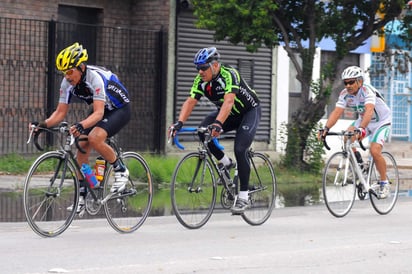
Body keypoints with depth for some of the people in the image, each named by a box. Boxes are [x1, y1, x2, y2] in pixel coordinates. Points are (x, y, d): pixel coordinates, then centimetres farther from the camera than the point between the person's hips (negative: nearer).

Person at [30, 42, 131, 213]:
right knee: (82, 147, -5)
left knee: (94, 138, -30)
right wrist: (44, 124, -28)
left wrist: (81, 125, -59)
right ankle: (81, 196, 2)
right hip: (101, 111, 8)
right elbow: (60, 112, -9)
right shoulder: (68, 82, -13)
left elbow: (99, 113, -41)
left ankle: (121, 171, -9)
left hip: (120, 109, -8)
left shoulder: (95, 78, -33)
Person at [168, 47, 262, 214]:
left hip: (249, 111, -6)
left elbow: (229, 101, -46)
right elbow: (190, 102, -21)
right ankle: (225, 163, 0)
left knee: (240, 150, -22)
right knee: (203, 130, -20)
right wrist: (179, 123, -38)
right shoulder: (201, 80, -14)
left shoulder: (229, 75, -32)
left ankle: (244, 196, -12)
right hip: (229, 114, 6)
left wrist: (218, 124, -61)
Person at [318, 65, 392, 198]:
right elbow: (336, 112, -23)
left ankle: (384, 183, -4)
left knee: (374, 151, -22)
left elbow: (369, 111, -47)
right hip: (363, 120, 6)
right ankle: (358, 162, 1)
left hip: (382, 122, -6)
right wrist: (326, 128, -40)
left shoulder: (367, 91, -32)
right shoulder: (345, 94, -15)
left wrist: (361, 128, -63)